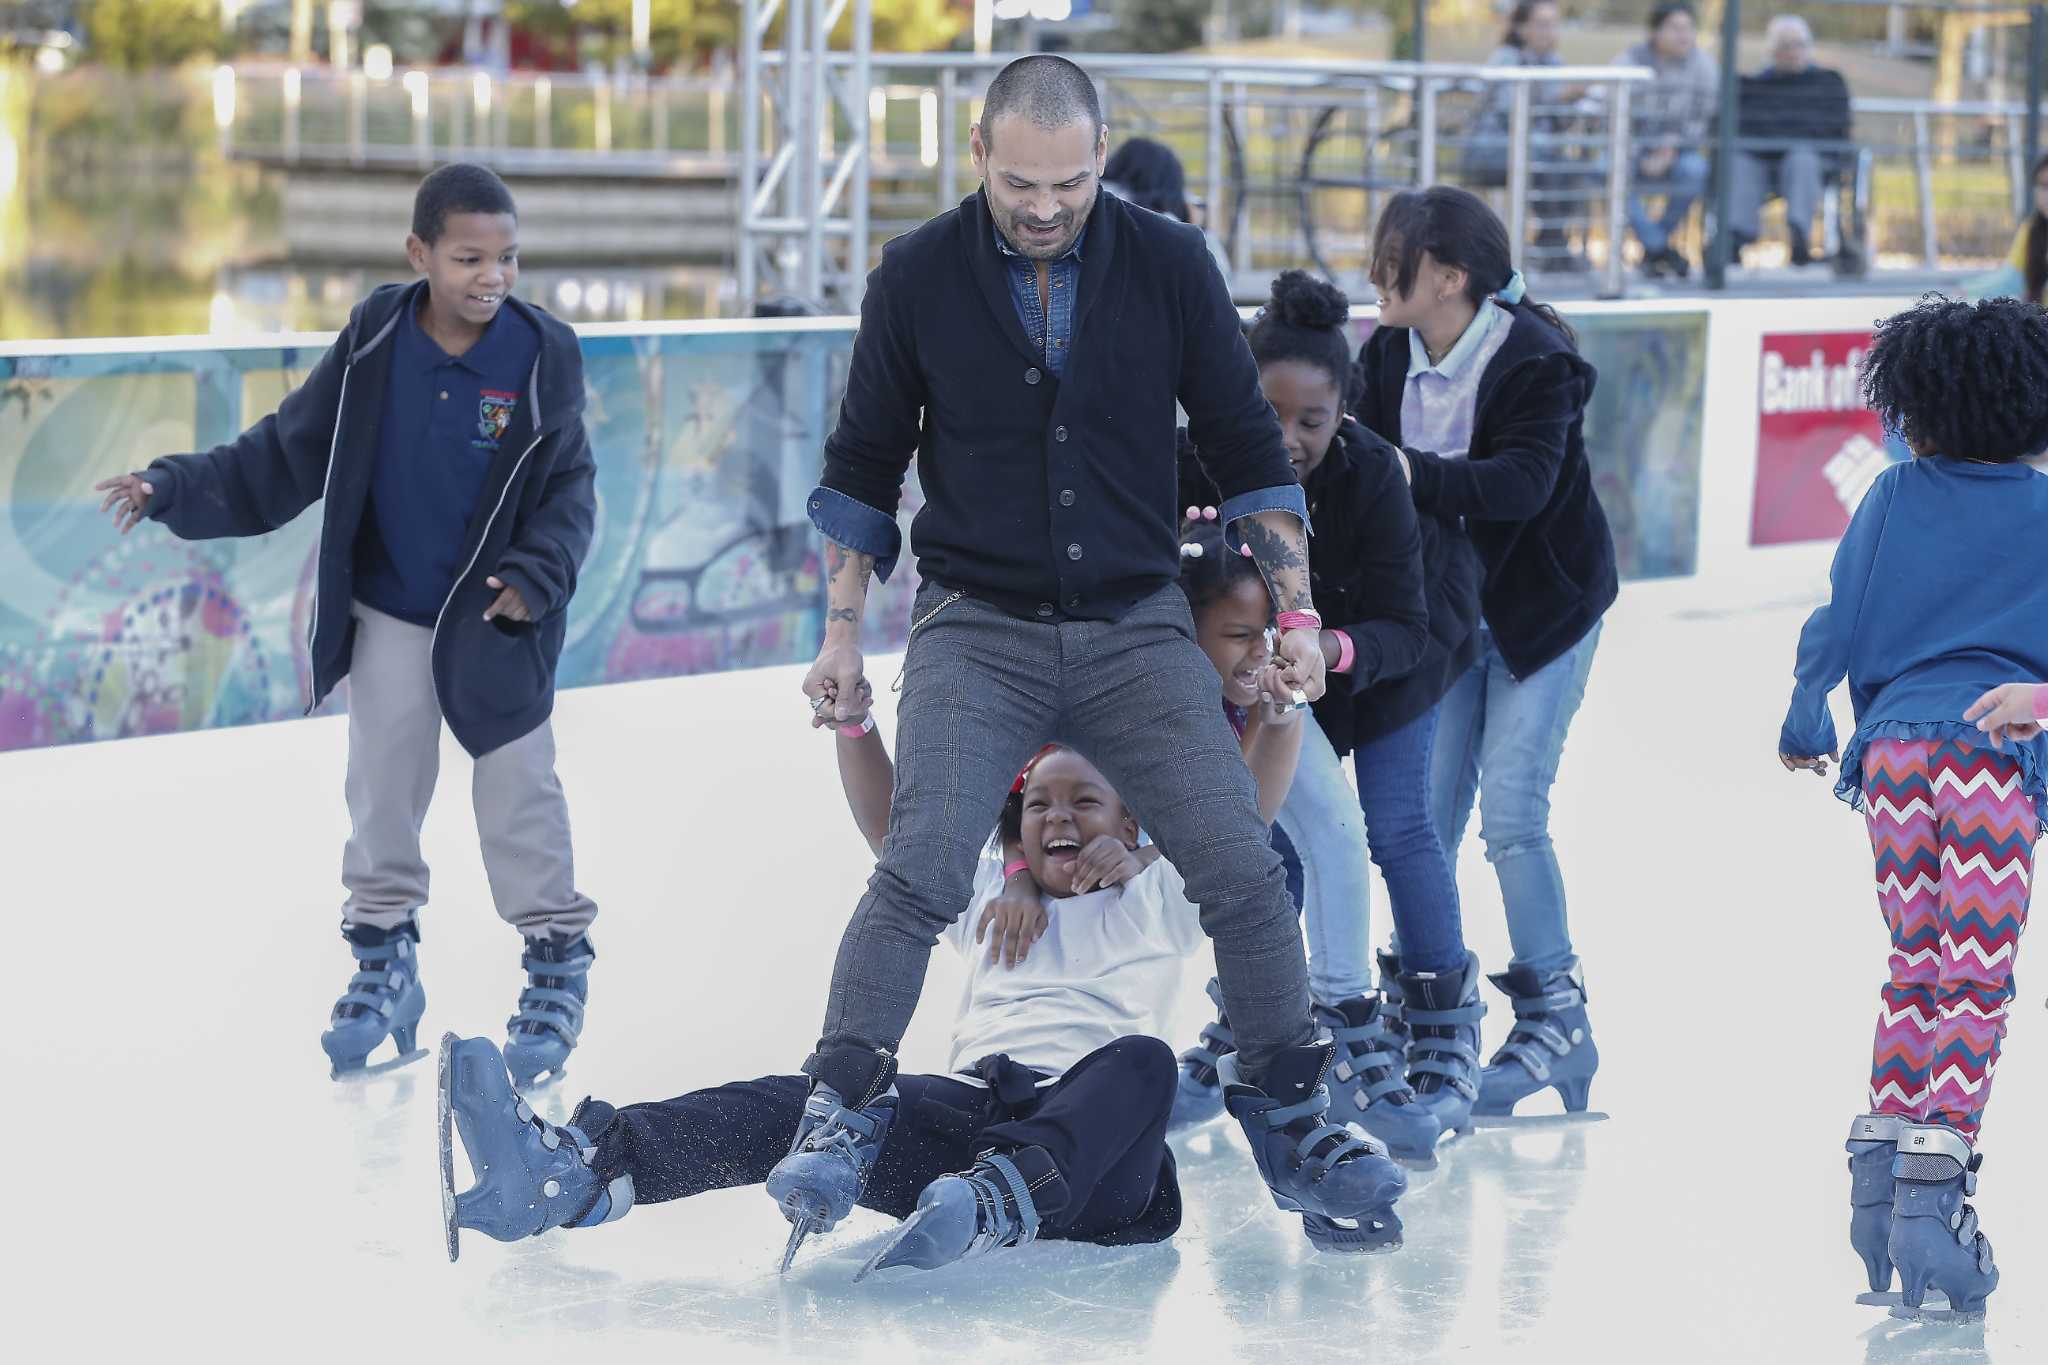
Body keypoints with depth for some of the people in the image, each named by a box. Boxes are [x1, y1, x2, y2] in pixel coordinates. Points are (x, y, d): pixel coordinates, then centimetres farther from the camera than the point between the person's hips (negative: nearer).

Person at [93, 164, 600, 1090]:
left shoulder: (541, 355, -14)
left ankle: (556, 955, 19)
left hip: (496, 620, -2)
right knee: (381, 788, 11)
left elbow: (569, 488, -6)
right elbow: (286, 456, -3)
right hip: (387, 615, 2)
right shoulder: (375, 341, -10)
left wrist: (537, 575, -22)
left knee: (518, 792, 3)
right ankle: (383, 957, 26)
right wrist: (176, 489, -10)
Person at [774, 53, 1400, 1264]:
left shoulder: (1170, 266, -2)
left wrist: (1297, 613, 4)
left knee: (1244, 869, -7)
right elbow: (863, 467, 8)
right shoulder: (920, 278, -3)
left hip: (1138, 625, 1)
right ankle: (843, 1113, -10)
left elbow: (1248, 446, 7)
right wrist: (843, 631, 5)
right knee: (924, 868, -20)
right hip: (977, 627, -1)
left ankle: (1290, 1116, 9)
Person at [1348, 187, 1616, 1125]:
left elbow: (1522, 482, -34)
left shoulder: (1534, 358, -22)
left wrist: (1411, 473, -46)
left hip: (1543, 606, -5)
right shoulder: (1390, 355, -4)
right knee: (1426, 812, 1)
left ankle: (1555, 1019, 3)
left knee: (1510, 814, -10)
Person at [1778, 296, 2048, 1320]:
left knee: (1916, 965, 15)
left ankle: (1879, 1158, 9)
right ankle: (1935, 1173, -16)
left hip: (1893, 745, 3)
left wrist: (1804, 727, 25)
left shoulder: (1894, 497, 9)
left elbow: (1838, 628, 11)